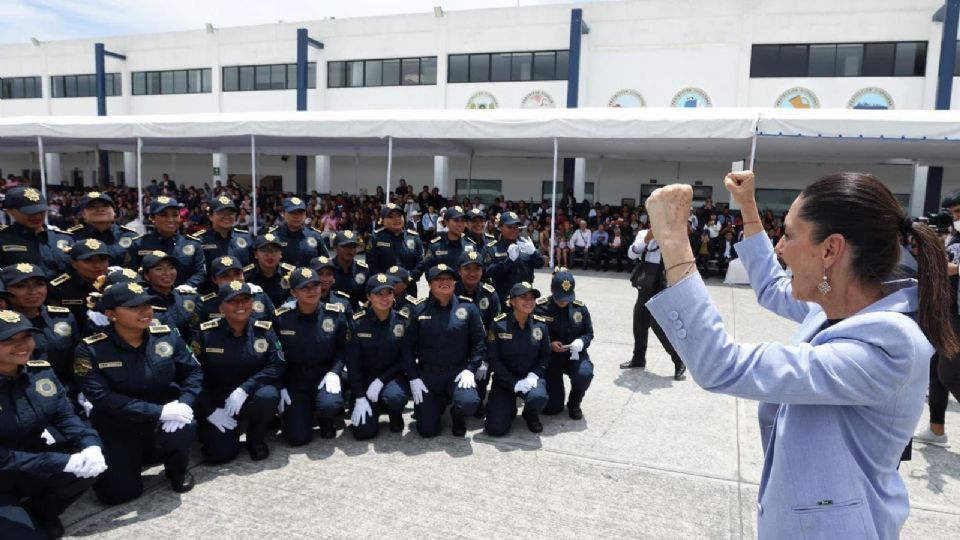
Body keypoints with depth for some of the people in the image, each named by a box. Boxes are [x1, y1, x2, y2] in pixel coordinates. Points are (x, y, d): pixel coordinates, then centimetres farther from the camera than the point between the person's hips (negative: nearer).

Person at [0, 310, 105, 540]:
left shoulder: (40, 372, -4)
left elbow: (65, 417, -3)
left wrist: (91, 445, -24)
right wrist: (63, 462, -28)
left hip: (33, 471, 5)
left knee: (91, 462, -19)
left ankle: (38, 513, 6)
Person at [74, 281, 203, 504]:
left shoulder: (167, 336, -7)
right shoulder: (90, 350, -15)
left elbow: (193, 372, -3)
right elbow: (102, 399, -24)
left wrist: (184, 403, -25)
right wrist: (159, 411, -31)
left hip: (163, 419, 1)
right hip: (117, 428, -1)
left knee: (183, 426, -32)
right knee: (119, 493, -11)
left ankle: (177, 470, 3)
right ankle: (131, 458, 25)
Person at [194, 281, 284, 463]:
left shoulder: (264, 329, -9)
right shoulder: (206, 333, -9)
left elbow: (277, 366, -15)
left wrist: (245, 389, -27)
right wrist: (210, 411, -13)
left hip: (252, 394, 0)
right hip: (218, 399, 0)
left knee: (268, 395, -34)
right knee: (219, 454, -16)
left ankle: (256, 440, -3)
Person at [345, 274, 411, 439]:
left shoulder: (403, 320, -8)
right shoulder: (357, 322, -11)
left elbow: (405, 358, -5)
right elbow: (352, 363, -8)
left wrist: (381, 380, -17)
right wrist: (359, 398, -14)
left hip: (393, 377, 0)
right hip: (365, 378, 0)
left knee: (394, 396, -35)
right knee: (364, 431, -14)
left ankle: (395, 414, 4)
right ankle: (374, 408, 21)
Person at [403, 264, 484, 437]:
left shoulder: (468, 308, -1)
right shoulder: (419, 309, -1)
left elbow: (478, 342, 0)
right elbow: (408, 346, 1)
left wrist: (470, 369, -11)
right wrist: (413, 378, -5)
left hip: (458, 372, 0)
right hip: (427, 374, 1)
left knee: (469, 403, -30)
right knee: (427, 430, -2)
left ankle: (458, 416, 9)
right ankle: (438, 403, 34)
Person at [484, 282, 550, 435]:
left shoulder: (540, 325, -4)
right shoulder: (498, 324, -13)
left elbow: (545, 355, 5)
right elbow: (493, 358, -11)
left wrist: (534, 375, -13)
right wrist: (514, 383, -17)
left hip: (531, 377, 1)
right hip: (505, 379, -1)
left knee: (538, 398, -35)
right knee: (496, 429, -13)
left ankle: (530, 415, 5)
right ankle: (509, 408, 24)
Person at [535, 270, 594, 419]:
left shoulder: (580, 307, -3)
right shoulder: (539, 308, -13)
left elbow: (589, 333, 7)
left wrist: (582, 342, -17)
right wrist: (550, 345, -23)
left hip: (574, 355, 2)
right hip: (549, 357, -2)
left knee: (585, 373, -34)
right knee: (551, 407, -7)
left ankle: (574, 403, 2)